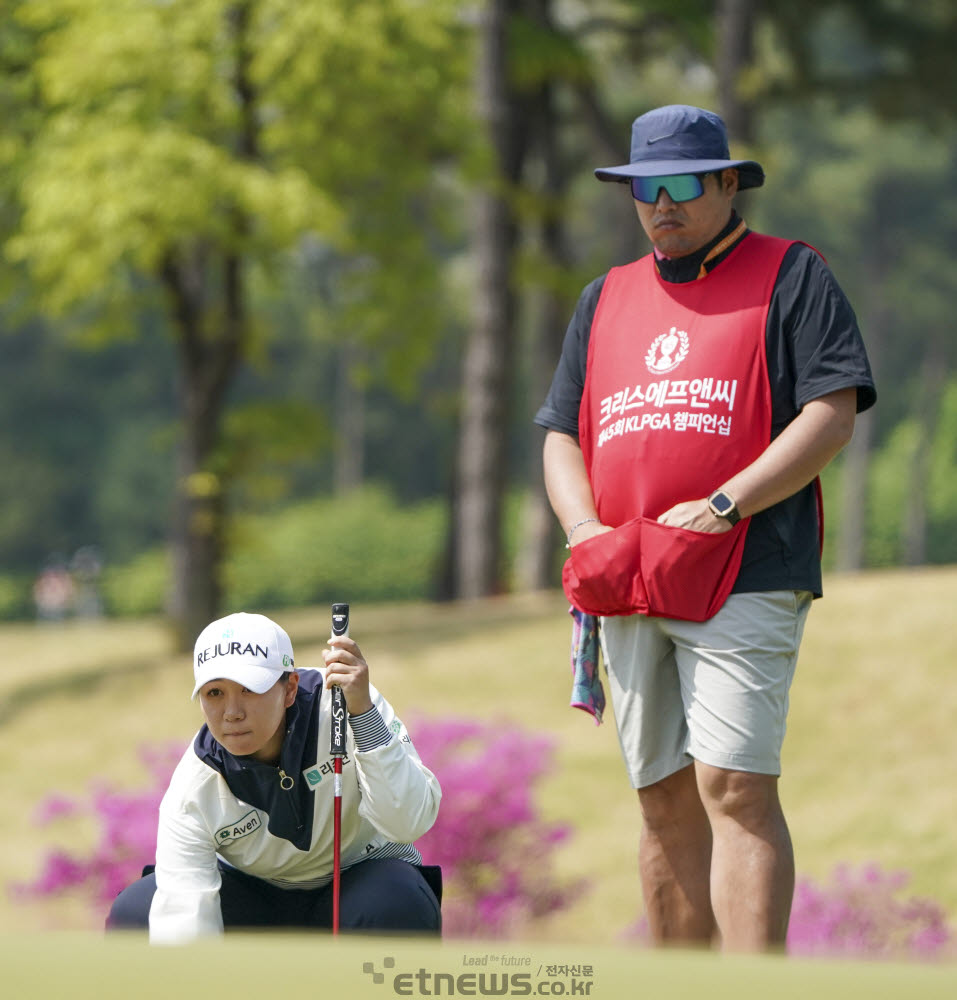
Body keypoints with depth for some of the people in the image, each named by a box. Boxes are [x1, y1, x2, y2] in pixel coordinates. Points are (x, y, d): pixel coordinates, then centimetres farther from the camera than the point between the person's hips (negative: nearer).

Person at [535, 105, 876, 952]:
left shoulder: (792, 277, 5)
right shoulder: (607, 299, 22)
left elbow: (833, 414, -6)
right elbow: (563, 436, 20)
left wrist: (721, 509, -15)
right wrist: (588, 535, -1)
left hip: (744, 579, -6)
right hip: (629, 590, 6)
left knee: (735, 787, -16)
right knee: (666, 803, 5)